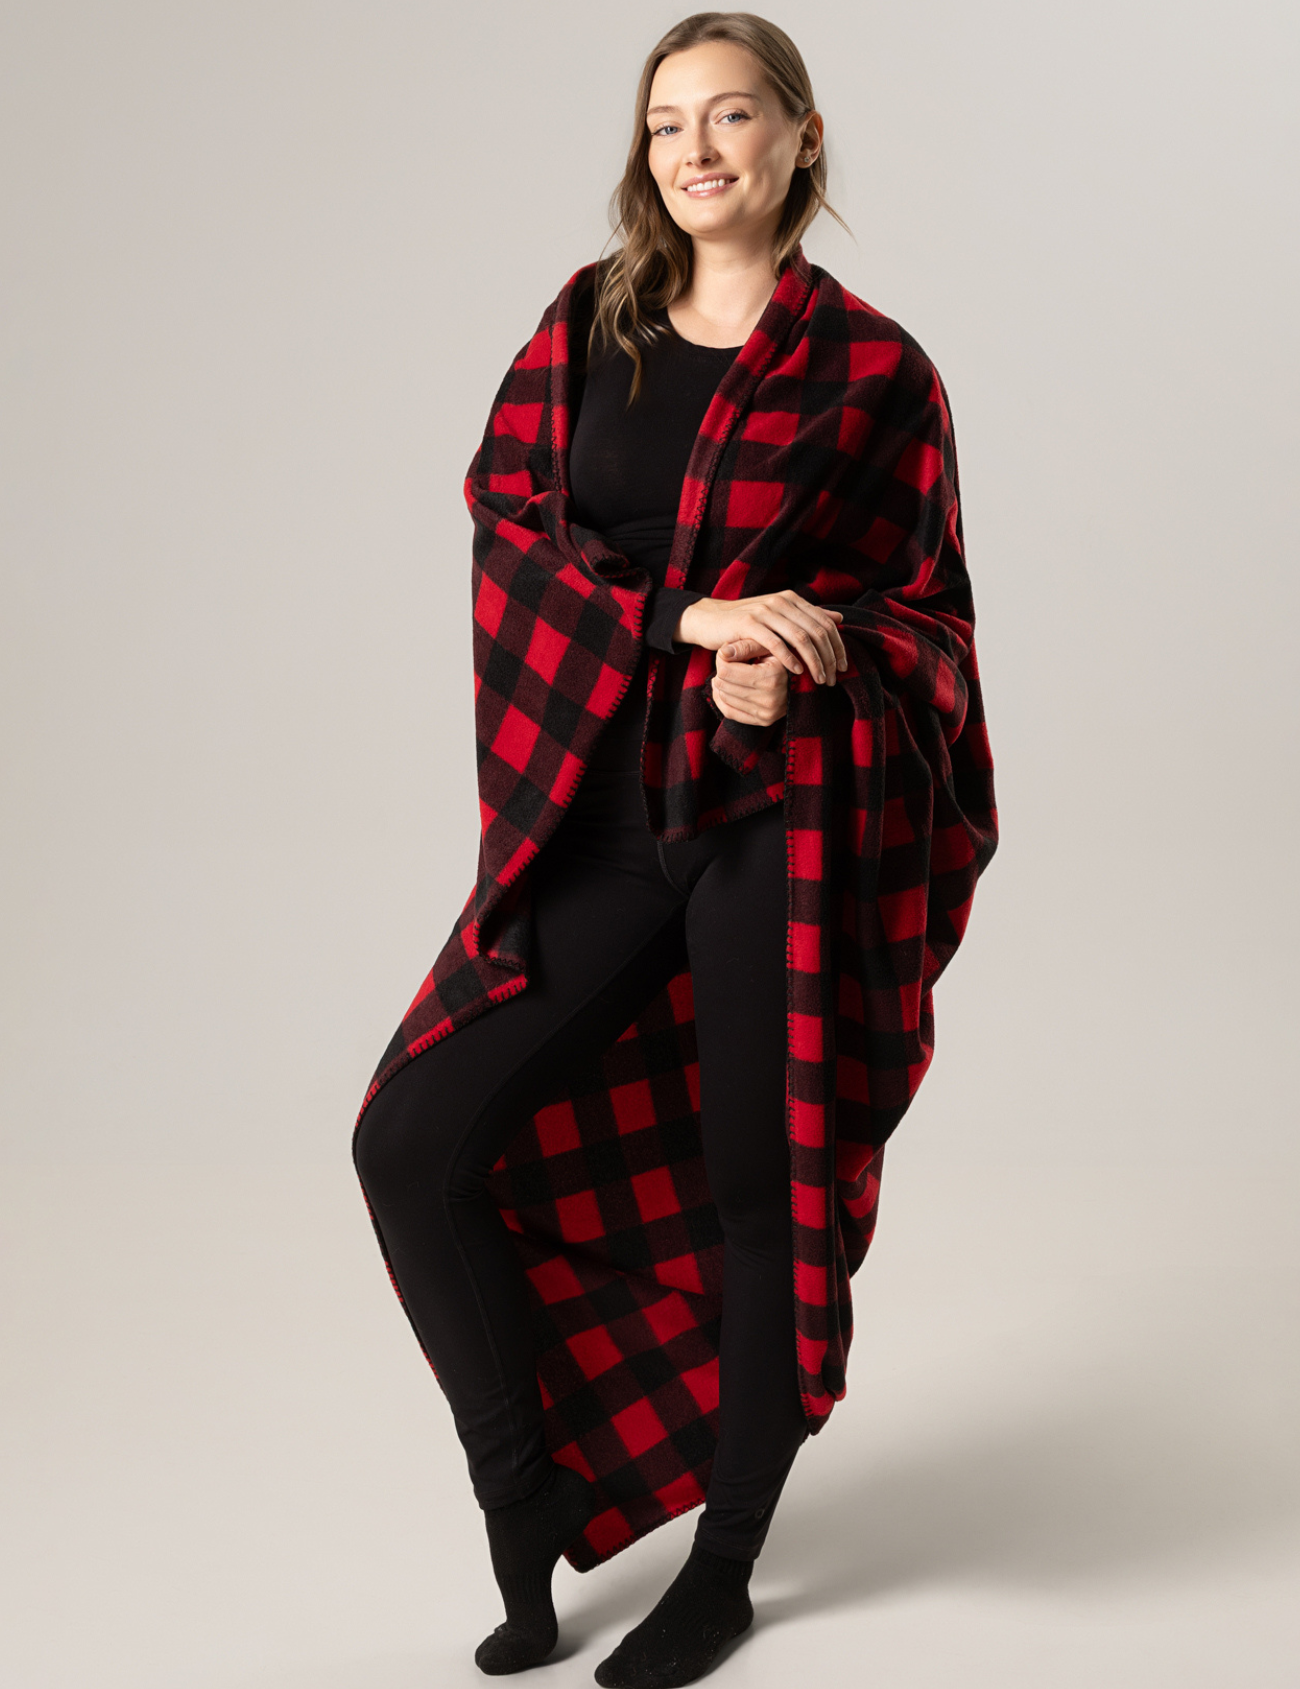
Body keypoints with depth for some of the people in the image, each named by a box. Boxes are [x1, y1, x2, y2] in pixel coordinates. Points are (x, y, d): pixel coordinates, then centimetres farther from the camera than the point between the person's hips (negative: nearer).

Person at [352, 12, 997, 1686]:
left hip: (780, 825, -3)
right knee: (414, 1139, -4)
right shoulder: (589, 323, 10)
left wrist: (800, 680, -19)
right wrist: (687, 616, -15)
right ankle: (529, 1506, 17)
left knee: (756, 1191, 4)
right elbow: (509, 527, 1)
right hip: (603, 813, 4)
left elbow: (921, 612, 2)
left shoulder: (872, 369, 0)